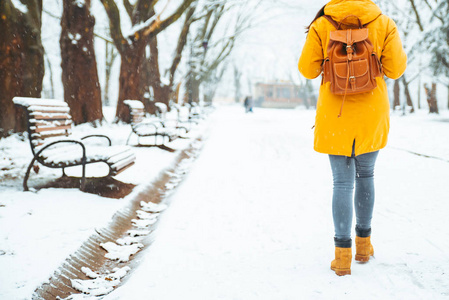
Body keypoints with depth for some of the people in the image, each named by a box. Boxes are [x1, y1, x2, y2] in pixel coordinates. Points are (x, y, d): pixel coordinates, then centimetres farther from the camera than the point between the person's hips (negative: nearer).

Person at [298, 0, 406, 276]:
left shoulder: (321, 26, -5)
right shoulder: (384, 24, -4)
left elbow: (308, 69, -2)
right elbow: (396, 69, -3)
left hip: (335, 116, -1)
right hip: (372, 116, 1)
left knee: (342, 182, 5)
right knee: (366, 175, 19)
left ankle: (343, 255, 0)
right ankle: (364, 243, 28)